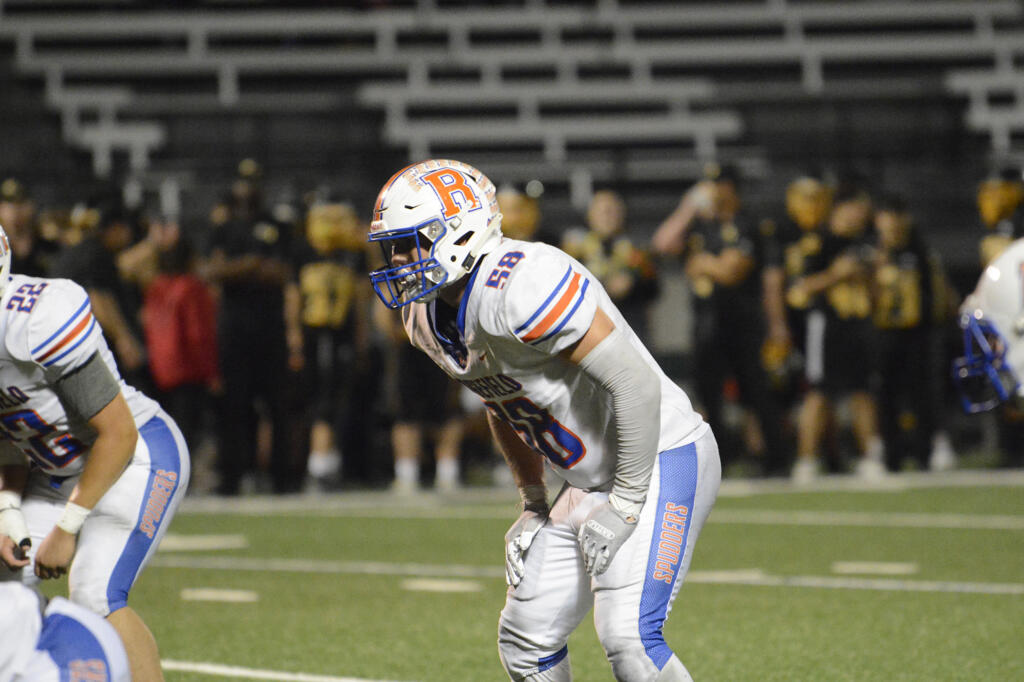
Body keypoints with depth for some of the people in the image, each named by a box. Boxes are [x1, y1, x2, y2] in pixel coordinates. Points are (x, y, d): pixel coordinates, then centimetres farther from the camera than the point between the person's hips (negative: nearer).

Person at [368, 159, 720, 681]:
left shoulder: (520, 287, -27)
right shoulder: (428, 316, 3)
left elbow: (635, 384, -28)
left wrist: (625, 503, -21)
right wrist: (532, 500, 17)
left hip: (661, 461, -9)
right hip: (590, 481, 9)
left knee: (628, 639, -22)